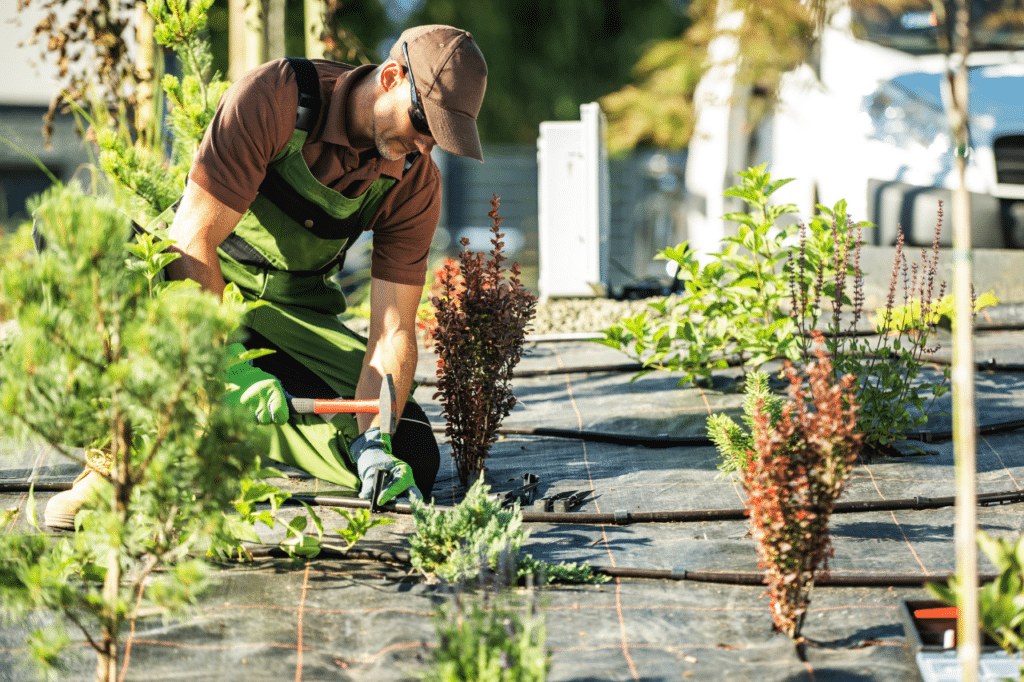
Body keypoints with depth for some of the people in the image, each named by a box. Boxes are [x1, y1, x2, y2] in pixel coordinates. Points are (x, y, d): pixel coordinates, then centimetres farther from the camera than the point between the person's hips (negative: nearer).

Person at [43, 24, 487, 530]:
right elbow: (192, 238, -30)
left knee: (411, 459, -16)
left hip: (291, 314, 4)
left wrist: (373, 444, -30)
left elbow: (393, 333, -13)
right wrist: (232, 369, -38)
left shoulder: (416, 184, -12)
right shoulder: (273, 96, -26)